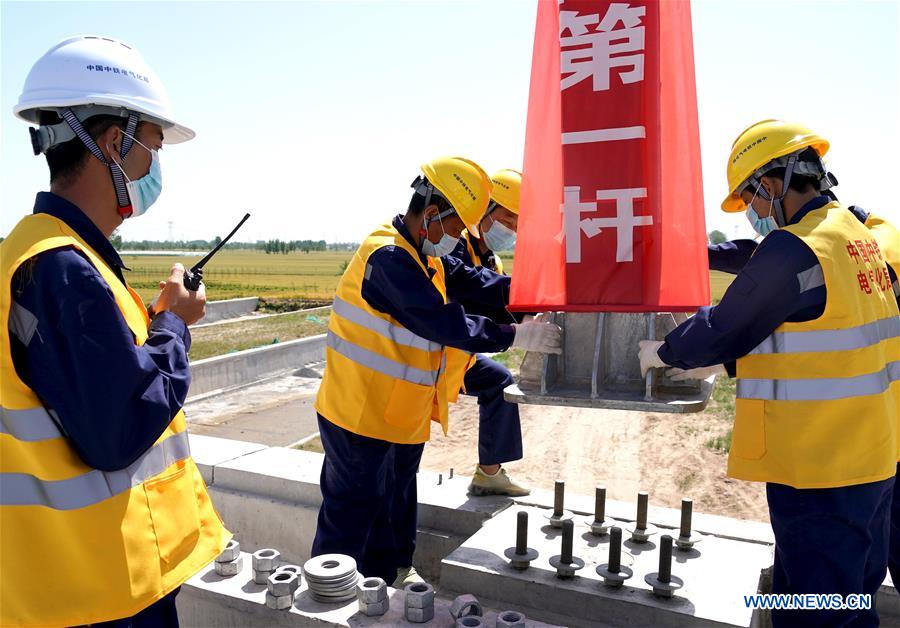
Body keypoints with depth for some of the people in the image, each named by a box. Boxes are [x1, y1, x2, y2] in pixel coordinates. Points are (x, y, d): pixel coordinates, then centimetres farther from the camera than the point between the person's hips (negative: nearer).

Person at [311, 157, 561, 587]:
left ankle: (390, 574, 42)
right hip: (362, 414, -10)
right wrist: (516, 336, -24)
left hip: (401, 413, 10)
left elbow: (473, 282, 3)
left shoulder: (425, 255, 7)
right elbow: (444, 322, -29)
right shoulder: (389, 258, -25)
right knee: (353, 512, 5)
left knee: (395, 502, 24)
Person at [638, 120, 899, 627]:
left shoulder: (794, 249, -21)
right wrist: (713, 361, 17)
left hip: (819, 470, -9)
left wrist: (663, 353, 6)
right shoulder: (855, 233, 9)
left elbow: (728, 325, -12)